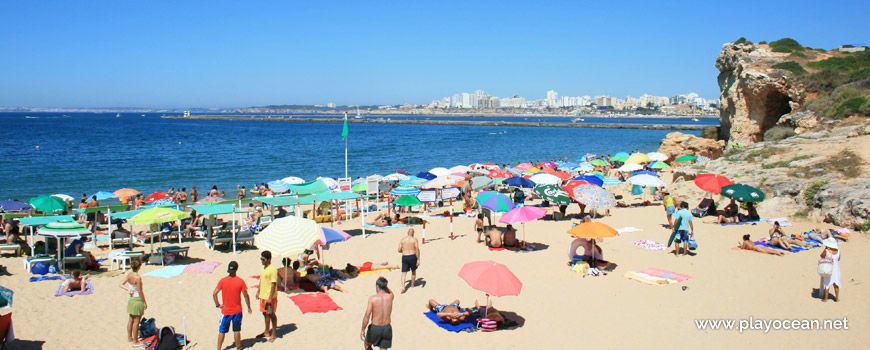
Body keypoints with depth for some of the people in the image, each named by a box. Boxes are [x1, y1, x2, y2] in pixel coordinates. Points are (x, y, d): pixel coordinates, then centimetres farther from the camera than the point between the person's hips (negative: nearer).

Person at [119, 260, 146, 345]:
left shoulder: (129, 274, -2)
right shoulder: (138, 278, -24)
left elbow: (121, 285, 7)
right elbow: (140, 291, -19)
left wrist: (128, 290, -2)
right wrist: (145, 303, -11)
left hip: (131, 299, 8)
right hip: (138, 300, -8)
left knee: (131, 319, 20)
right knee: (136, 321, 4)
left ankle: (129, 337, 32)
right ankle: (135, 340, 13)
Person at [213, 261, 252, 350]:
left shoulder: (222, 281, -9)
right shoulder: (240, 281, -9)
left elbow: (214, 294, -13)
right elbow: (246, 295, -5)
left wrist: (218, 305, -1)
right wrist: (249, 307, 6)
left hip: (225, 310, 0)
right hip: (237, 311, 0)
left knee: (221, 331, 8)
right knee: (237, 331, 11)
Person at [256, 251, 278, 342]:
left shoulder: (272, 270, -19)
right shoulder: (263, 268, 8)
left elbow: (274, 284, -20)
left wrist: (270, 298, -21)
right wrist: (258, 292, 18)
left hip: (270, 297, -8)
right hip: (263, 296, 8)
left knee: (271, 314, 3)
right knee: (265, 313, 17)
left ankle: (274, 333, 16)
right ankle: (266, 332, 30)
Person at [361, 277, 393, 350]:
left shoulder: (372, 298, -13)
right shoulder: (390, 296, -3)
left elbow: (367, 315, -18)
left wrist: (363, 330, -11)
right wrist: (384, 285, 15)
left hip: (375, 328, -3)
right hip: (387, 328, 3)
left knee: (367, 344, 27)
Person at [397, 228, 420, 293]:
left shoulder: (402, 239, 5)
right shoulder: (414, 239, -3)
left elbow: (399, 250, 5)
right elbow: (417, 250, -11)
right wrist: (418, 260, -9)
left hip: (404, 257, 1)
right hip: (412, 256, -1)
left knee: (404, 273, 2)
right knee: (413, 271, 22)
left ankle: (403, 287, -16)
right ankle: (412, 284, 36)